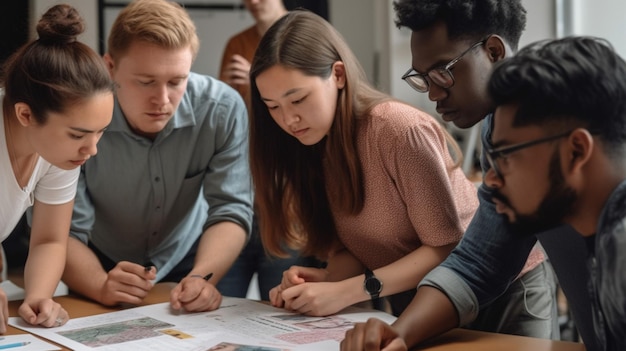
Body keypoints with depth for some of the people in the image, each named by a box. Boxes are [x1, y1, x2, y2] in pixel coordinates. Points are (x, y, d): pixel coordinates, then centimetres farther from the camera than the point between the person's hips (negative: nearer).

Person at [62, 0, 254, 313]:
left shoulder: (223, 110, -19)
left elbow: (230, 211, -17)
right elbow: (62, 232, -20)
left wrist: (201, 278, -35)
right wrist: (101, 286, -40)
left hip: (187, 263, 1)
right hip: (106, 268, -1)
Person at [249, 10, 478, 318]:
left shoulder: (401, 131, -22)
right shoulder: (313, 147, 2)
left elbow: (447, 248, -20)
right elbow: (344, 248, 3)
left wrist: (344, 291, -25)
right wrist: (328, 279, -20)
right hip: (405, 307, 6)